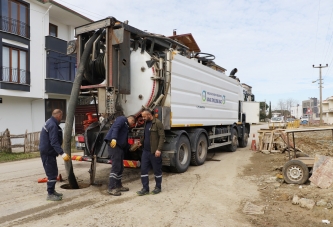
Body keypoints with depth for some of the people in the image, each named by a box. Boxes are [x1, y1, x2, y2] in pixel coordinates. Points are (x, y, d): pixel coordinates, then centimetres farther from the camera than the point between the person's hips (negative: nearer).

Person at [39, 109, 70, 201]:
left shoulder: (50, 122, 12)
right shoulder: (53, 125, -22)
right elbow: (54, 142, -30)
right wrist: (62, 153, -36)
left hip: (49, 152, 11)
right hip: (47, 153, -11)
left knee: (53, 172, 17)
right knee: (52, 174, -4)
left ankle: (52, 191, 28)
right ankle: (50, 194, 3)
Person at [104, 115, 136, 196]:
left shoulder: (126, 126, 29)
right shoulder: (122, 119, 3)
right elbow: (115, 128, -19)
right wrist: (114, 138, -33)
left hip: (120, 147, 10)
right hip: (114, 144, -10)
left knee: (120, 167, 13)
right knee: (116, 166, -12)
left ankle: (118, 186, 23)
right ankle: (111, 188, -9)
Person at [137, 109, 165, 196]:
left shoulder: (157, 123, -12)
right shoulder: (146, 123, 13)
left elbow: (162, 136, -17)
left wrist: (159, 149, -22)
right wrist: (141, 142, 16)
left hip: (154, 152, -7)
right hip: (145, 151, 8)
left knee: (157, 170, 7)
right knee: (143, 169, 5)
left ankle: (158, 187, 24)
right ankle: (145, 189, 14)